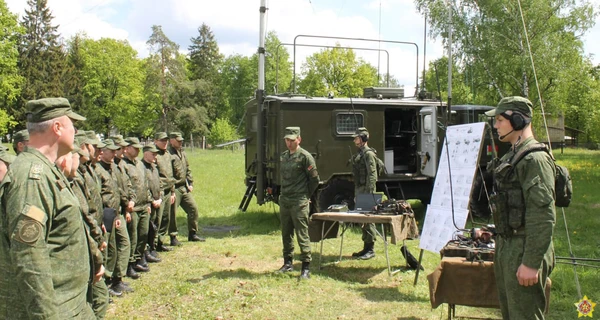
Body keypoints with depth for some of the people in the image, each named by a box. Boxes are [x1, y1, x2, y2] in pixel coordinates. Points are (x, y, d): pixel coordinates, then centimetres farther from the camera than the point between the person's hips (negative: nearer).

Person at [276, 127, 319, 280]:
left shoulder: (305, 156, -9)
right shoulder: (283, 156, 12)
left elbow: (314, 179, -6)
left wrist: (306, 196, 0)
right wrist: (284, 193, 15)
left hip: (299, 202, -7)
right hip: (284, 201, 7)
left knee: (302, 235, -5)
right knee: (286, 234, 14)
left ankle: (306, 268, 0)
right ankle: (288, 263, 26)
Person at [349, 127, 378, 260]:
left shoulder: (368, 153, -12)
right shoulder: (359, 153, 17)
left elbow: (372, 175, -18)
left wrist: (369, 192, -23)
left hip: (366, 190, -10)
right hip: (359, 189, 10)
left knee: (368, 219, -6)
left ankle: (370, 249, -1)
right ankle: (366, 247, 20)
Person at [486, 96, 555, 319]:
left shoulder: (535, 159, -17)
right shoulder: (512, 156, 14)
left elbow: (543, 216, -23)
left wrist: (531, 262, -24)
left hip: (524, 251, -10)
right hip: (507, 247, 10)